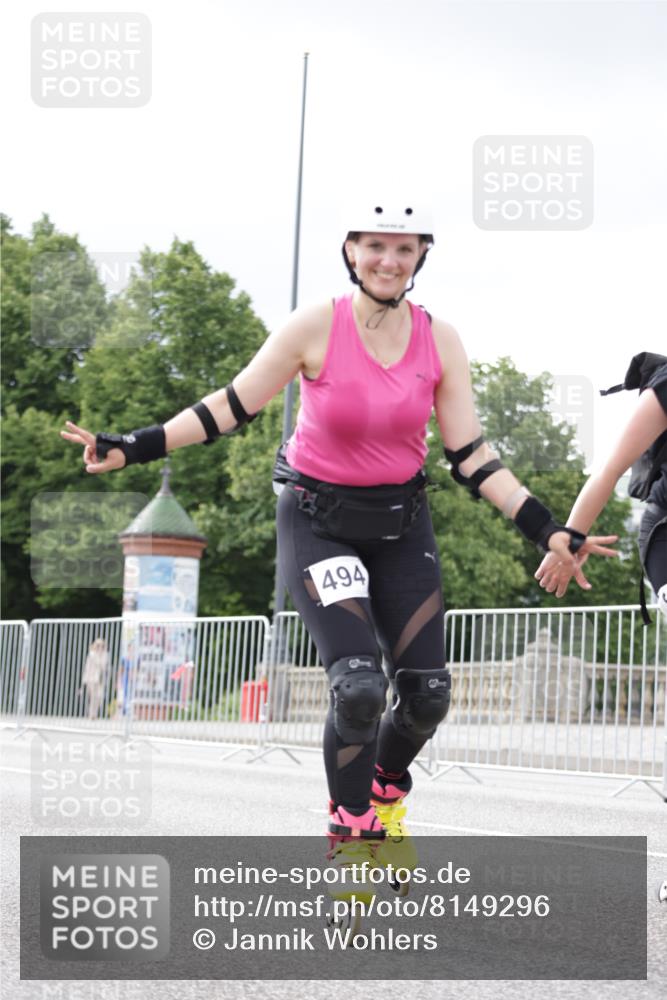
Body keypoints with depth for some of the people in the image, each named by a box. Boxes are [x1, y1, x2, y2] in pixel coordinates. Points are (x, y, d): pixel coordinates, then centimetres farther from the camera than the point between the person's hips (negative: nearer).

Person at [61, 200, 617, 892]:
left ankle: (386, 791, 31)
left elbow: (471, 458, -3)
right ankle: (352, 839, -1)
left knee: (426, 692, -2)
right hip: (319, 523, -4)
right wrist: (134, 447, -14)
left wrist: (548, 532, -9)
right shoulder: (315, 328, -15)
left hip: (401, 523, 4)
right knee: (359, 685, -21)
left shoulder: (440, 342, -5)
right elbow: (232, 407, -8)